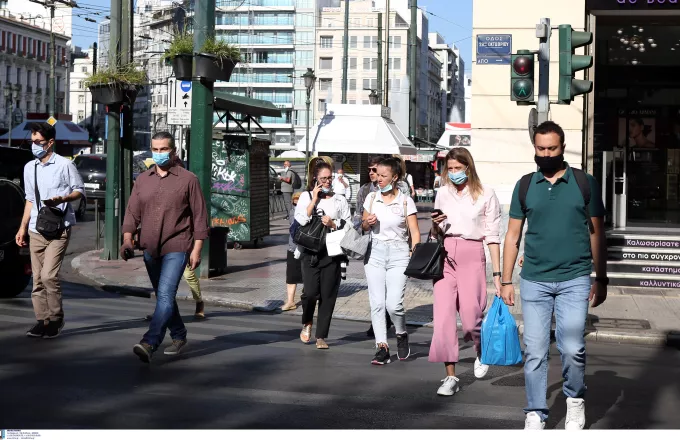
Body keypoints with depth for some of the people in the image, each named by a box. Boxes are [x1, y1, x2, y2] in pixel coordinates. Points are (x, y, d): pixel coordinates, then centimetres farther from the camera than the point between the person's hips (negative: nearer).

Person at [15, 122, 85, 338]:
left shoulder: (65, 165, -4)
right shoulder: (29, 168, 14)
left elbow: (80, 190, 1)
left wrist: (62, 199, -18)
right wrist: (22, 227, 15)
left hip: (59, 229, -6)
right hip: (36, 231, 6)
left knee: (49, 275, -14)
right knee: (37, 279, 4)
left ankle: (56, 319, 0)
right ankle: (42, 321, 11)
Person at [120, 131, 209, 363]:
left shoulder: (188, 179, -3)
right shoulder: (142, 180, 9)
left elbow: (199, 216, -3)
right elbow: (132, 212, 8)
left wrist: (197, 249, -8)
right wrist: (127, 239, -7)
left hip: (177, 249, -6)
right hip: (150, 249, 6)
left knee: (165, 295, -17)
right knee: (164, 297, 16)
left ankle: (149, 344, -25)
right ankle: (179, 336, 33)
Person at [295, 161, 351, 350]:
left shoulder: (340, 200, 12)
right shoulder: (306, 196, 9)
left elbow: (348, 227, 9)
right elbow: (300, 220, -7)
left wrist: (333, 224, -7)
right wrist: (314, 200, -5)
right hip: (310, 251, -1)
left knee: (328, 295, 0)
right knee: (311, 292, -12)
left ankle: (321, 336, 10)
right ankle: (307, 323, 18)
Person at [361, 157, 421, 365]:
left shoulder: (405, 201, -1)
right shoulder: (372, 198, 8)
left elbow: (414, 232, -1)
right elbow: (363, 226, 20)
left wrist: (415, 257, -14)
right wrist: (367, 222, -4)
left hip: (398, 254, -3)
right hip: (375, 253, 3)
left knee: (393, 304, -12)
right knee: (377, 303, -3)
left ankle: (402, 335, 17)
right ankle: (382, 347, 2)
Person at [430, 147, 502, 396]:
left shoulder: (485, 195, 1)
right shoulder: (443, 194, 13)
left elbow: (492, 236, 1)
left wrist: (497, 274, -3)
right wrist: (435, 225, -4)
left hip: (472, 255, -3)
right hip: (445, 256, 4)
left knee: (471, 317, -5)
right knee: (443, 317, -4)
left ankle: (482, 352, 30)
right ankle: (451, 377, 4)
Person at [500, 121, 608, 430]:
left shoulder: (585, 183, 3)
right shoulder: (524, 186, 6)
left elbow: (596, 234, 7)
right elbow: (512, 236, 8)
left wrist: (601, 279, 4)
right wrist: (506, 281, 3)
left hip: (574, 280, -1)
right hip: (534, 281, 1)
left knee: (572, 348, -7)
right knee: (535, 352, 3)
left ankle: (575, 399, 19)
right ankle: (535, 413, 14)